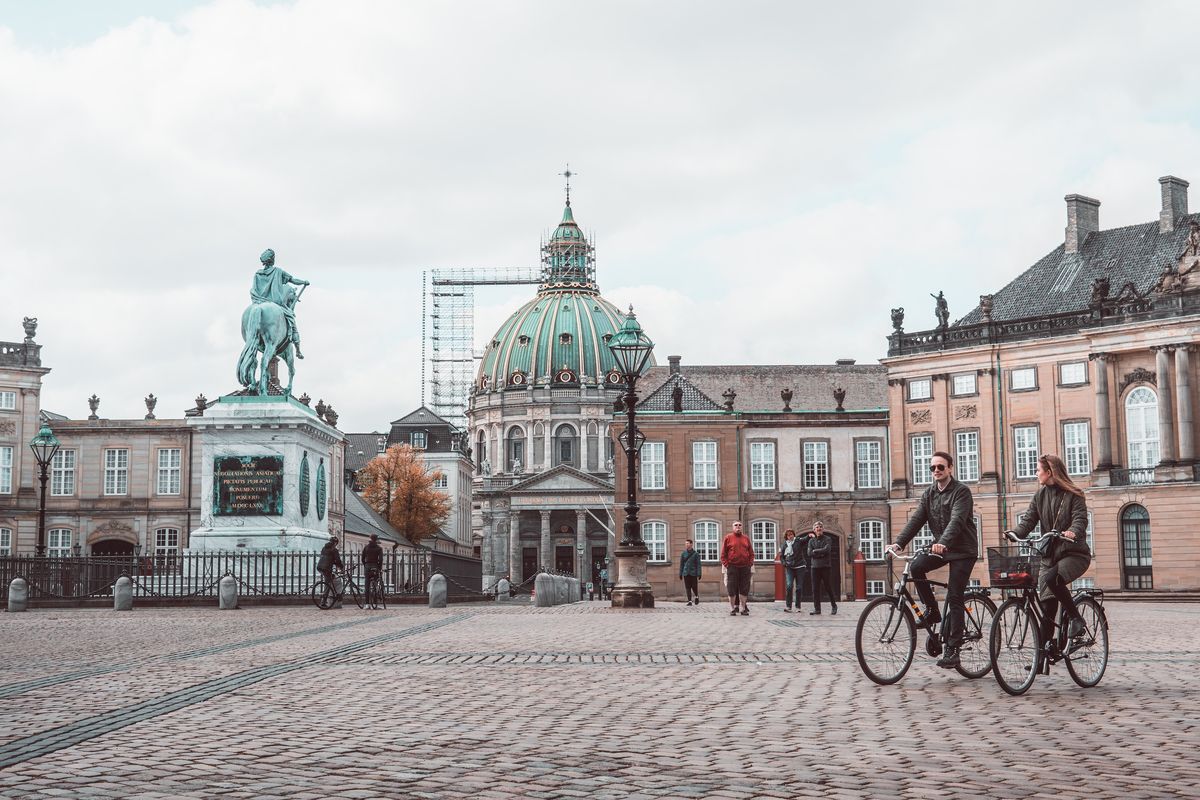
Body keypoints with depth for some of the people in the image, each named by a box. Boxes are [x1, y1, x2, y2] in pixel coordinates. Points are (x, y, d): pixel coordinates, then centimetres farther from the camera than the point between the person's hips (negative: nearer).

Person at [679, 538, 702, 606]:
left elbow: (698, 564, -1)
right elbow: (681, 564, 11)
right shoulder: (683, 554, 9)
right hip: (686, 573, 2)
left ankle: (697, 596, 29)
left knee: (694, 587, 0)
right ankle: (690, 601, 3)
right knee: (688, 587, -1)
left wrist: (699, 574, -7)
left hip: (693, 573, -2)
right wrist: (680, 574, 7)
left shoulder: (696, 554, 1)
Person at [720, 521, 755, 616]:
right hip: (732, 567, -2)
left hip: (745, 568, 2)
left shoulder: (746, 538, 12)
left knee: (744, 588, 3)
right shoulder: (728, 538, 5)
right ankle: (732, 609, 5)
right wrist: (725, 565, -4)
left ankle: (744, 608, 9)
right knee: (732, 589, -1)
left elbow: (751, 553, 13)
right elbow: (723, 554, 4)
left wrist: (751, 565, 4)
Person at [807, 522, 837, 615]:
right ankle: (817, 608, 3)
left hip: (826, 566, -2)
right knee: (815, 589, -1)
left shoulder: (828, 540, 3)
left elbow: (826, 550, -14)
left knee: (828, 588, 0)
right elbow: (809, 553, -2)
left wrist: (815, 551, -6)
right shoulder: (811, 541, 11)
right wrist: (821, 554, -11)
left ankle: (834, 606, 17)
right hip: (815, 567, 2)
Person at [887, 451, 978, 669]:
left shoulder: (961, 492, -13)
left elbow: (956, 520, -28)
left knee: (954, 598, -10)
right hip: (940, 547, 6)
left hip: (962, 549, -6)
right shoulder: (929, 494, 8)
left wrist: (943, 543, -45)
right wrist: (898, 543, -16)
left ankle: (952, 649, -8)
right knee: (916, 566, -22)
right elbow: (916, 520, -1)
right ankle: (932, 611, -4)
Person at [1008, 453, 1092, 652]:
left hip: (1075, 553, -5)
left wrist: (1073, 532, -38)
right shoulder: (1040, 495, 11)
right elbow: (1029, 518, 1)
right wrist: (1016, 533, -20)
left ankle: (1075, 619, -16)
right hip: (1049, 555, 5)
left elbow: (1081, 519, -16)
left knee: (1051, 578, -34)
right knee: (1047, 606, -2)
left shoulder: (1073, 495, -3)